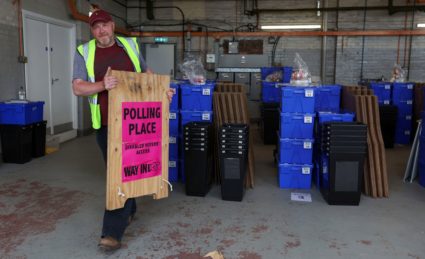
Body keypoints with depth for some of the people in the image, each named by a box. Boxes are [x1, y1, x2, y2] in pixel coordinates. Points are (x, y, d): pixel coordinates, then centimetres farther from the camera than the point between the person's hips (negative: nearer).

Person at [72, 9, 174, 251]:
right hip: (105, 123, 1)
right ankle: (129, 210, 36)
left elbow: (147, 74, 18)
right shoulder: (84, 53, 2)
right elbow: (78, 87, -6)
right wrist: (102, 85, -25)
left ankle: (113, 232, -2)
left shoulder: (130, 45, 6)